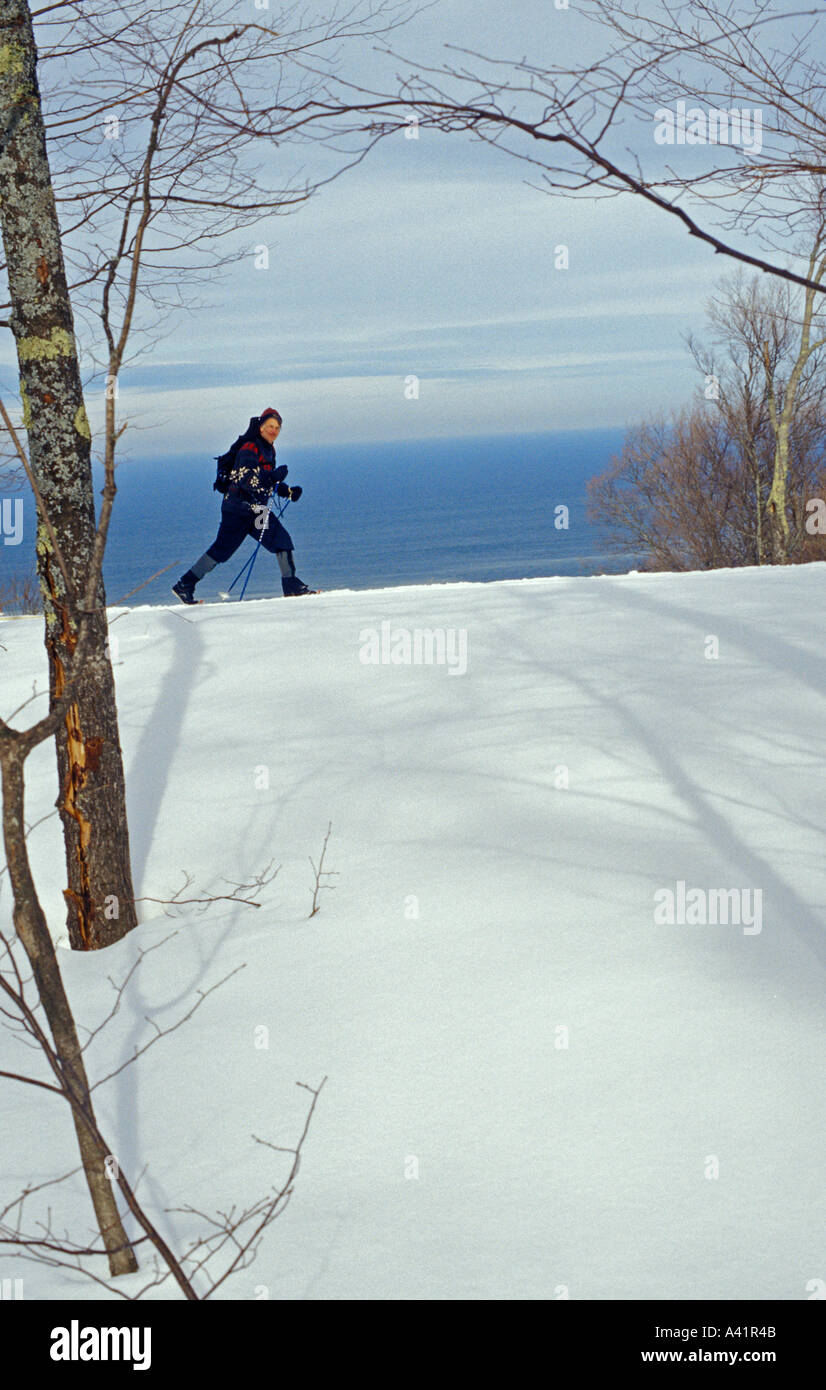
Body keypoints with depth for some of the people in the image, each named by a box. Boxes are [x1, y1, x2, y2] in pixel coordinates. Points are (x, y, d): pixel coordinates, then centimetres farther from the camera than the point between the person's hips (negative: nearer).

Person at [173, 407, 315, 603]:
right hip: (239, 508, -9)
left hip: (257, 510, 9)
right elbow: (246, 479, -25)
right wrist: (273, 476, -35)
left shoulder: (268, 450, 16)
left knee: (282, 540, 2)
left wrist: (289, 492, 17)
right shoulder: (250, 449, -13)